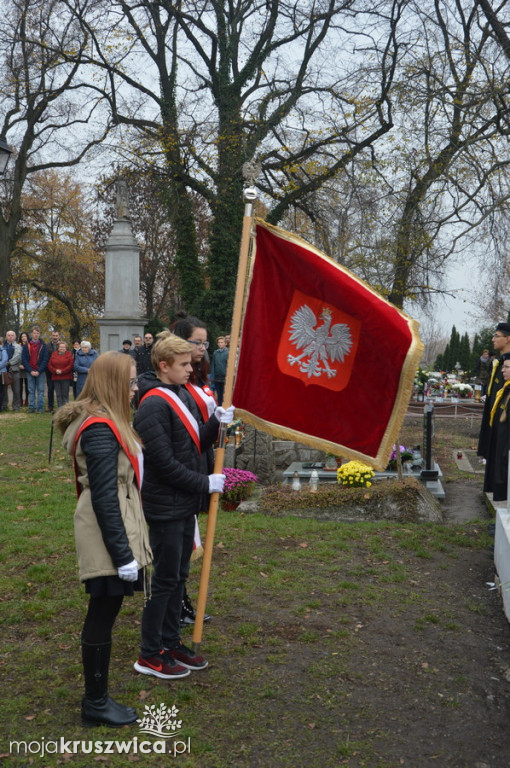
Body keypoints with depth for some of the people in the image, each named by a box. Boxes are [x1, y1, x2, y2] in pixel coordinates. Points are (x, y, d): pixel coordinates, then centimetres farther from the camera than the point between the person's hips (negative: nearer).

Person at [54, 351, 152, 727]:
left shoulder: (107, 421, 11)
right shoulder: (100, 429, -20)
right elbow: (105, 498, -22)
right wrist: (122, 554, -20)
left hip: (117, 530, 10)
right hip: (107, 537, -10)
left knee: (103, 615, 17)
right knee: (102, 618, 4)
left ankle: (98, 696, 30)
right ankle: (96, 704, 19)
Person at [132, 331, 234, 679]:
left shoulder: (183, 395, 9)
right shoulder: (154, 405, -19)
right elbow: (163, 461, -22)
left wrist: (216, 423, -5)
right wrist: (205, 483, -16)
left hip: (185, 505, 9)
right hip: (165, 507, -9)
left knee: (179, 576, 17)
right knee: (164, 579, 2)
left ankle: (171, 643, 31)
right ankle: (150, 655, 17)